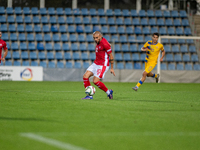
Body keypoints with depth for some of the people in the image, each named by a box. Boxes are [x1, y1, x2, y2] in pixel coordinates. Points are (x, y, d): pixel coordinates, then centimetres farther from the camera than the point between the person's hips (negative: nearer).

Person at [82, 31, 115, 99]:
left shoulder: (104, 44, -20)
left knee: (95, 81, -16)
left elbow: (111, 56, -14)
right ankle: (89, 95, 2)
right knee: (85, 76, -4)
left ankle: (108, 92, 7)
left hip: (103, 65, -9)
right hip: (96, 63, 9)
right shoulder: (98, 42, 8)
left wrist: (112, 68, -10)